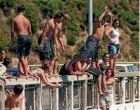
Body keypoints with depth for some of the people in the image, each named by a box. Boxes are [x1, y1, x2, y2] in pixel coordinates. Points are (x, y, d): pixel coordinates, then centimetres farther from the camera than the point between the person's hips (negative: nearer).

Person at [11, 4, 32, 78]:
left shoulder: (14, 19, 1)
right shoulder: (27, 20, 12)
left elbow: (12, 31, 0)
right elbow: (30, 31, 12)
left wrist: (12, 39, 14)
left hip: (21, 37, -5)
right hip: (28, 37, 5)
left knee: (21, 57, -2)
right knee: (25, 56, 17)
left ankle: (26, 74, -11)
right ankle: (26, 72, 16)